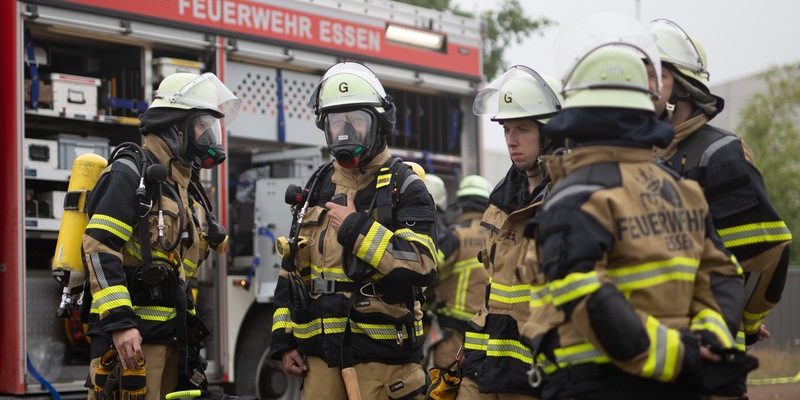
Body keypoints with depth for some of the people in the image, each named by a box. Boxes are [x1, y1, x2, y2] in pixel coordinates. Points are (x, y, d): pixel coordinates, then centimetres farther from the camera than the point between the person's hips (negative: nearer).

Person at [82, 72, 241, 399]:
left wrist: (190, 334, 22)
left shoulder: (187, 187, 21)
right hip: (130, 334, -9)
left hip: (171, 334, 9)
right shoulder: (132, 173, -7)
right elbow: (99, 249, -17)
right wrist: (120, 322, -25)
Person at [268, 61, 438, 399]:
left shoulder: (404, 187, -2)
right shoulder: (316, 189, 16)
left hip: (383, 355, -5)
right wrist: (284, 339, 12)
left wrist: (357, 228, -16)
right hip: (320, 355, 5)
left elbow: (423, 264, -16)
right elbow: (290, 271, 19)